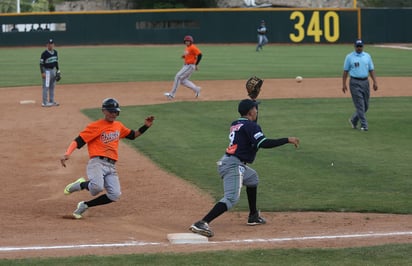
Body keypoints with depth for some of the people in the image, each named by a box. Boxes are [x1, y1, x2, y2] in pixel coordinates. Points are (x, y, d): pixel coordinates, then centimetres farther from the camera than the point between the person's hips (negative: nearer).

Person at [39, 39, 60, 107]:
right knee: (46, 87, -7)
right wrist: (42, 73, -21)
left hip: (53, 70, 8)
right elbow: (41, 64, -15)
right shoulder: (44, 53, -15)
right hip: (46, 71, -8)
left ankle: (51, 101, 22)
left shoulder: (55, 52, 8)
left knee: (52, 86, 13)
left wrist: (58, 71, 13)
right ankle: (44, 103, -5)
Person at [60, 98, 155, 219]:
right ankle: (80, 185, -1)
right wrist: (67, 154, -23)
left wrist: (145, 126, 18)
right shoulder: (95, 126, -2)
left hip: (111, 166, 7)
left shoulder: (119, 126, 19)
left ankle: (84, 205, 8)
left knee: (115, 195, -9)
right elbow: (78, 141, -8)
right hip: (97, 162, -7)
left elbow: (132, 135, 34)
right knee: (97, 187, -35)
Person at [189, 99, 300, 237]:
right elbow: (263, 143, -22)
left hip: (226, 162, 10)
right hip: (233, 165, -10)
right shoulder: (251, 126, -9)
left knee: (252, 178, 33)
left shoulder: (235, 124, 16)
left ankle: (253, 216, 37)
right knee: (231, 198, -21)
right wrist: (287, 140, -19)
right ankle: (202, 224, -37)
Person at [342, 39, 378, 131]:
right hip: (355, 82, -4)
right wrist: (344, 84, -5)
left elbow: (371, 70, 10)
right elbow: (345, 71, 1)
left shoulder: (367, 56, 10)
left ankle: (353, 120, 27)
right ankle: (364, 125, -7)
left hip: (365, 82, 4)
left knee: (366, 105, 7)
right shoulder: (349, 57, 0)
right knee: (360, 105, -9)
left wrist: (375, 82, 0)